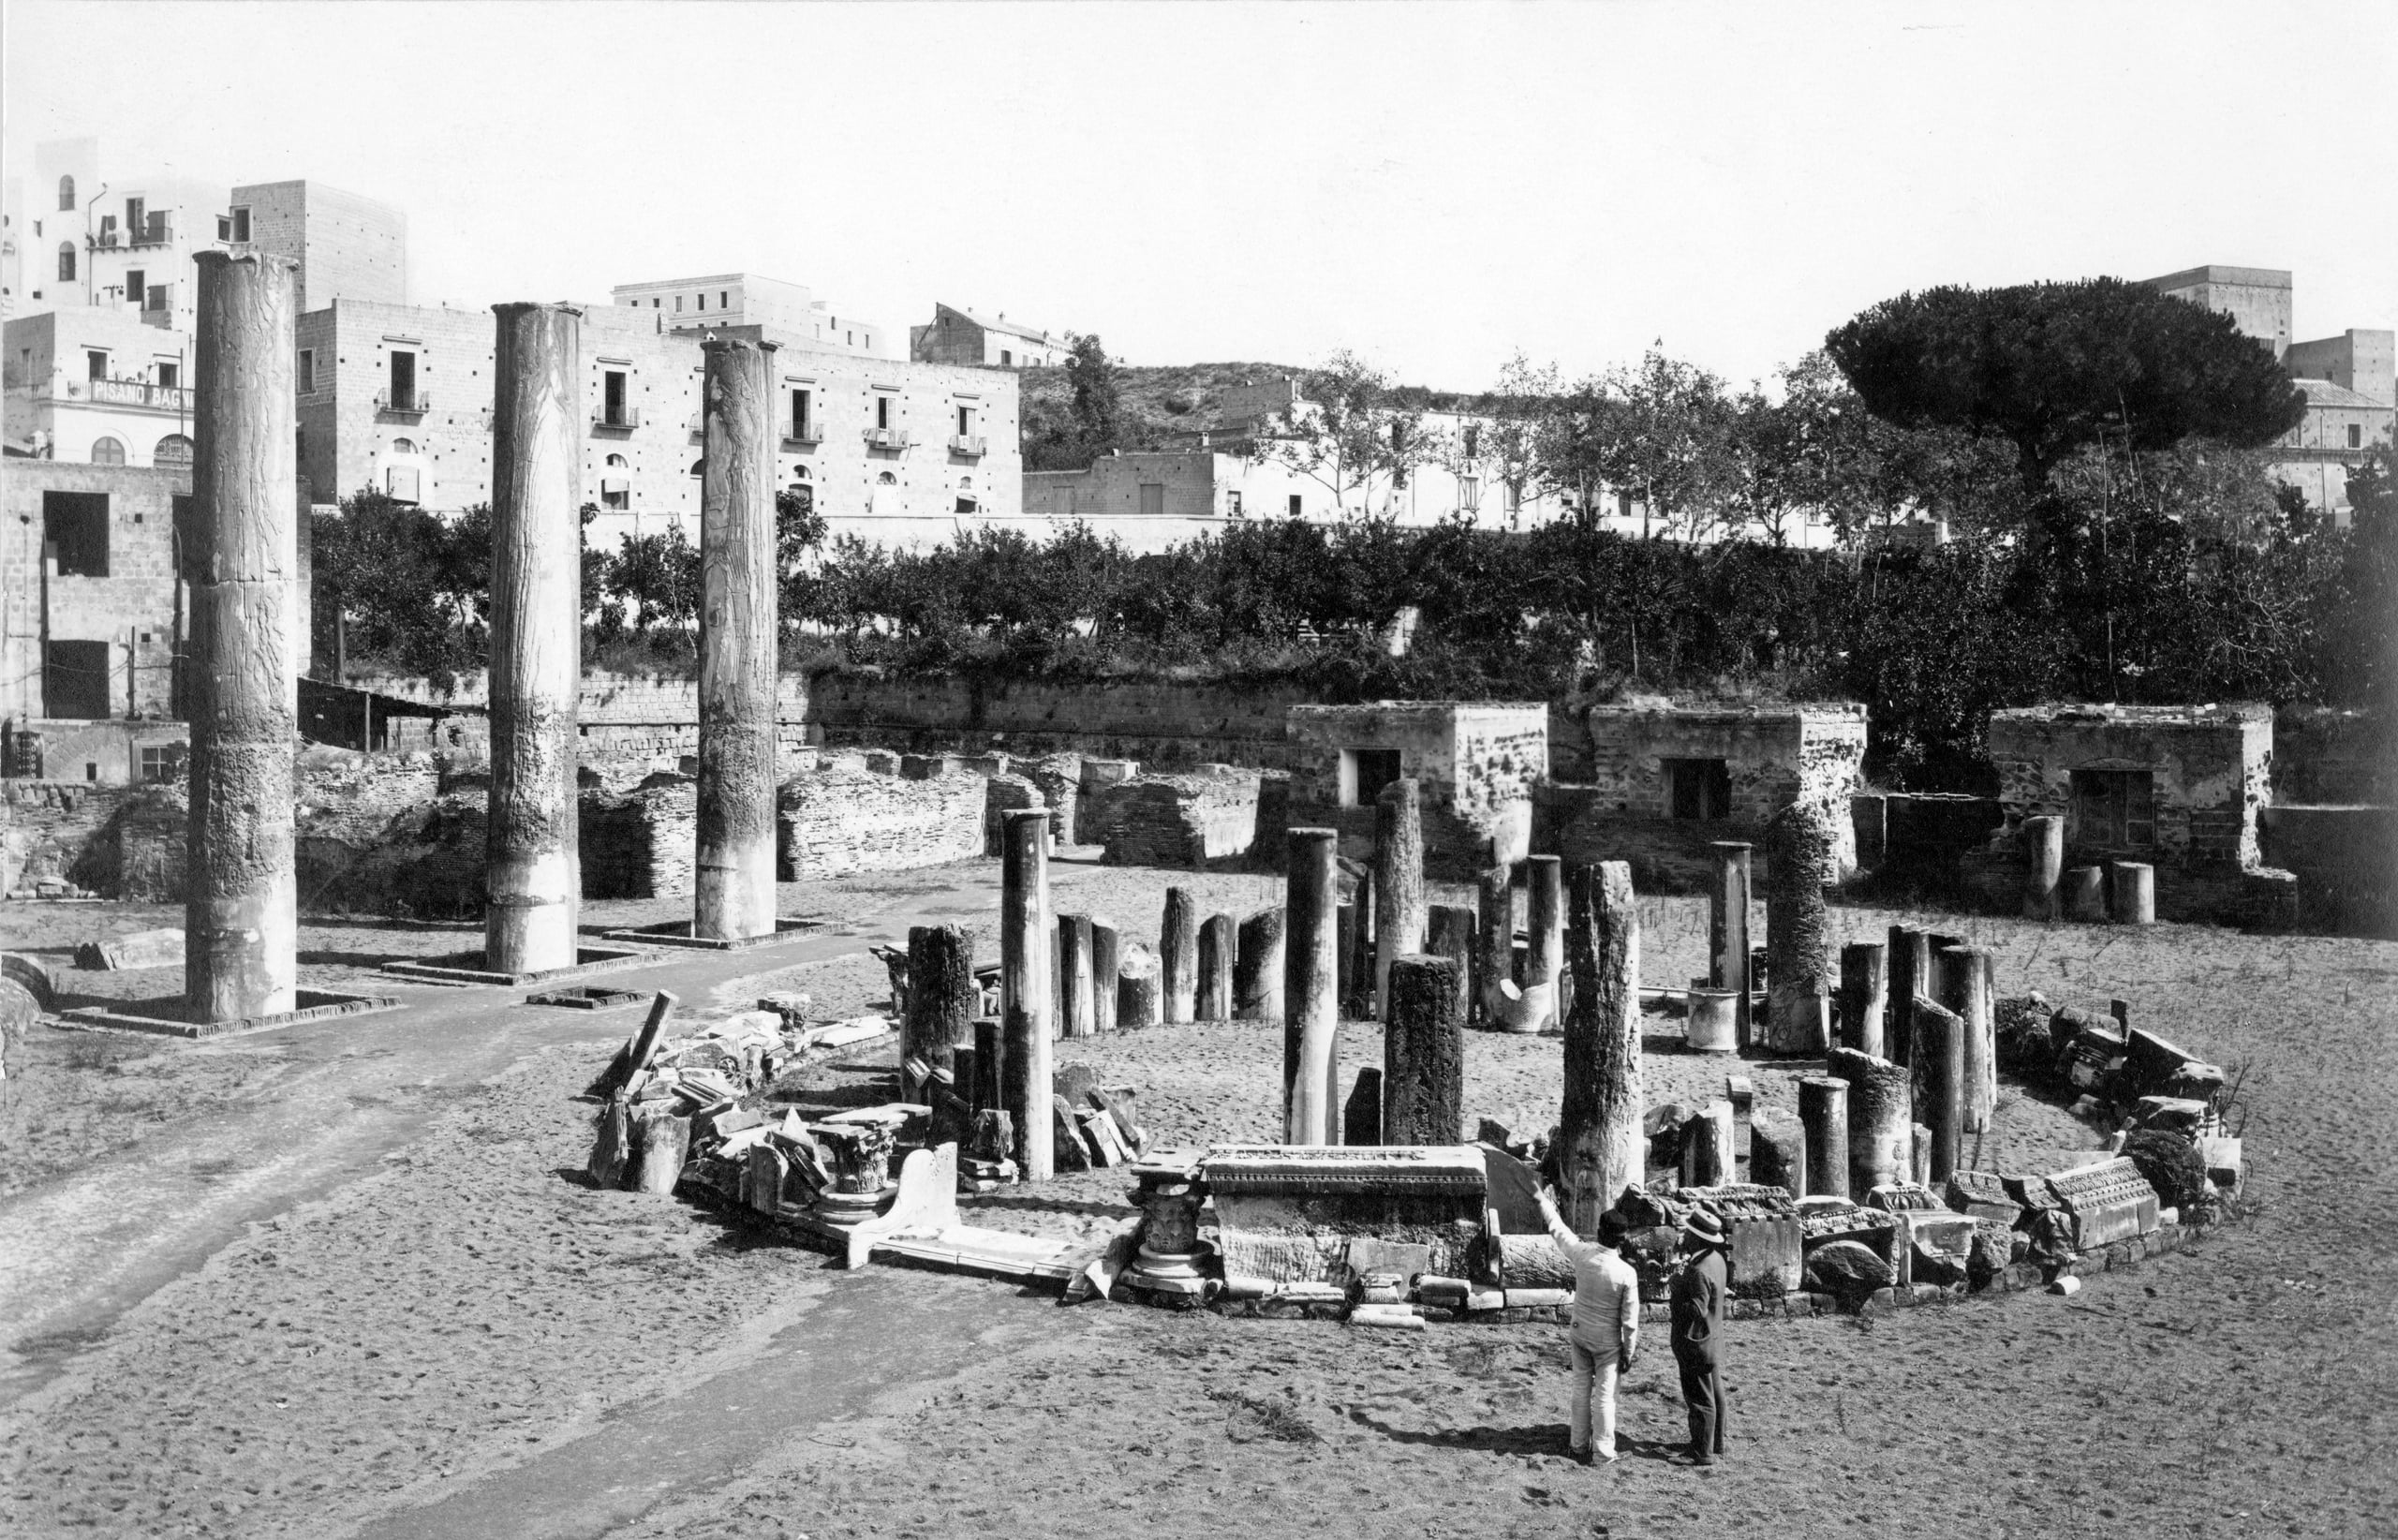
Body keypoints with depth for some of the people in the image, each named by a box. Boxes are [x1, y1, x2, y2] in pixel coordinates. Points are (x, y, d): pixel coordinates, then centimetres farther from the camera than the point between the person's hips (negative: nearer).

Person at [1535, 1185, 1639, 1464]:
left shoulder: (1582, 1254, -16)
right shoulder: (1626, 1273, -22)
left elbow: (1558, 1229, 4)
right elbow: (1630, 1320, -14)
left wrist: (1545, 1200, 22)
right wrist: (1628, 1352, -1)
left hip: (1580, 1336, 3)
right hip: (1608, 1342, -3)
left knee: (1581, 1391, 17)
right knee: (1604, 1396, 7)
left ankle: (1578, 1445, 28)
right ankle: (1603, 1452, 13)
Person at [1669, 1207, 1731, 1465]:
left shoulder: (1699, 1271, -28)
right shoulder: (1716, 1259, 2)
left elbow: (1698, 1310, -31)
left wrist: (1676, 1282, -21)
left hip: (1696, 1342, -10)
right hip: (1712, 1338, 10)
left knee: (1700, 1398, 1)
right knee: (1714, 1393, 20)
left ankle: (1703, 1453, 9)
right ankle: (1716, 1443, 33)